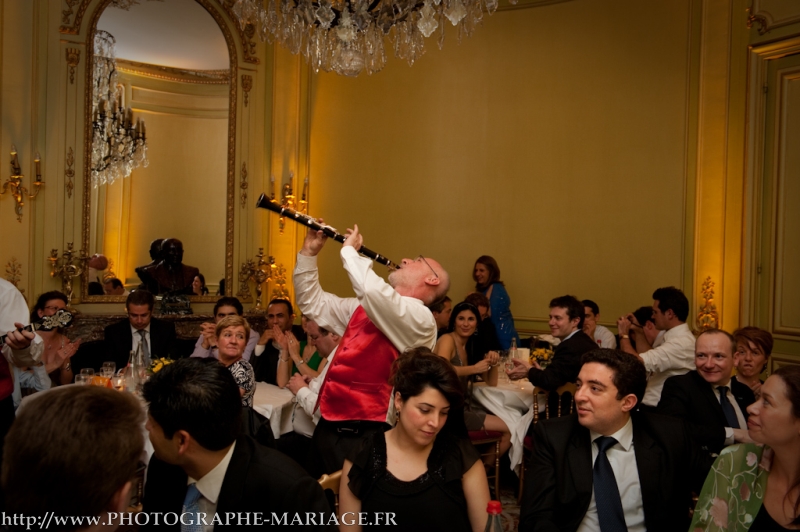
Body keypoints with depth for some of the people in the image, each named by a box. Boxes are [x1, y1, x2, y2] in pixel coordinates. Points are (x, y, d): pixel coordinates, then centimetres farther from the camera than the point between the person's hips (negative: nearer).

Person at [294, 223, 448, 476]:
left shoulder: (421, 319, -13)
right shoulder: (367, 305, 15)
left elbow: (372, 289, -31)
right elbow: (312, 302, 20)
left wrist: (349, 249, -14)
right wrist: (308, 252, 8)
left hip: (363, 435, -8)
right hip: (328, 425, 8)